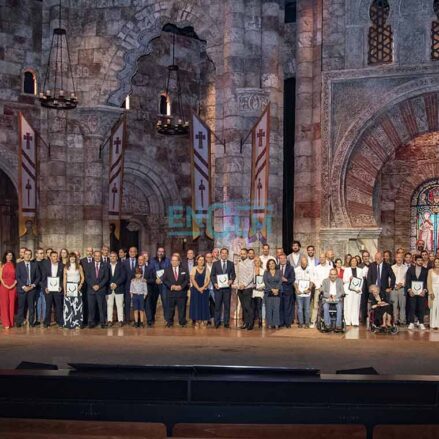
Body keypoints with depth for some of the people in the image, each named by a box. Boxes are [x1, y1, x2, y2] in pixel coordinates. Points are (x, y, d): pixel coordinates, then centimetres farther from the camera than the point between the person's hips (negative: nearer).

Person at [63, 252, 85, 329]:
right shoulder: (66, 267, 9)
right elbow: (64, 279, 7)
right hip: (68, 287, 1)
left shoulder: (79, 266, 8)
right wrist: (64, 289, -2)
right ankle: (69, 323, 1)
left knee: (78, 305, -5)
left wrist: (80, 285, -7)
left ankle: (78, 322, 0)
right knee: (68, 305, -3)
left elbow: (83, 277, 8)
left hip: (77, 287, -1)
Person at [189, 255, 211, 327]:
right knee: (196, 305, -2)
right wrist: (198, 288, -12)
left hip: (204, 290, 1)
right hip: (195, 290, -1)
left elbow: (208, 280, -1)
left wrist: (203, 287, -13)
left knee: (204, 305, -1)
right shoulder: (194, 269, 4)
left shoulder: (206, 269, 6)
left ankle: (204, 321, 2)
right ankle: (197, 321, 2)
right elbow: (192, 279, -3)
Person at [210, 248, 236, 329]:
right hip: (218, 287, -1)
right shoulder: (215, 263, 6)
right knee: (218, 306, 1)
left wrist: (231, 280, -12)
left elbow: (233, 274, 8)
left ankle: (226, 322, 10)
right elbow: (212, 275, 5)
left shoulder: (231, 264, 9)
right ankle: (217, 322, 8)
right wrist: (214, 283, -10)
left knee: (227, 305, 4)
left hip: (227, 287, 1)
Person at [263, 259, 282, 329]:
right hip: (268, 292, 0)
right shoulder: (266, 272, 8)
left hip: (277, 292, 0)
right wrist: (272, 289, -11)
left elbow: (280, 281, 1)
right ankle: (269, 324, 1)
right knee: (269, 308, -2)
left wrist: (277, 289, -12)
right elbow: (265, 282, -2)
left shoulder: (279, 272, 9)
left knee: (276, 307, -4)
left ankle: (276, 324, -1)